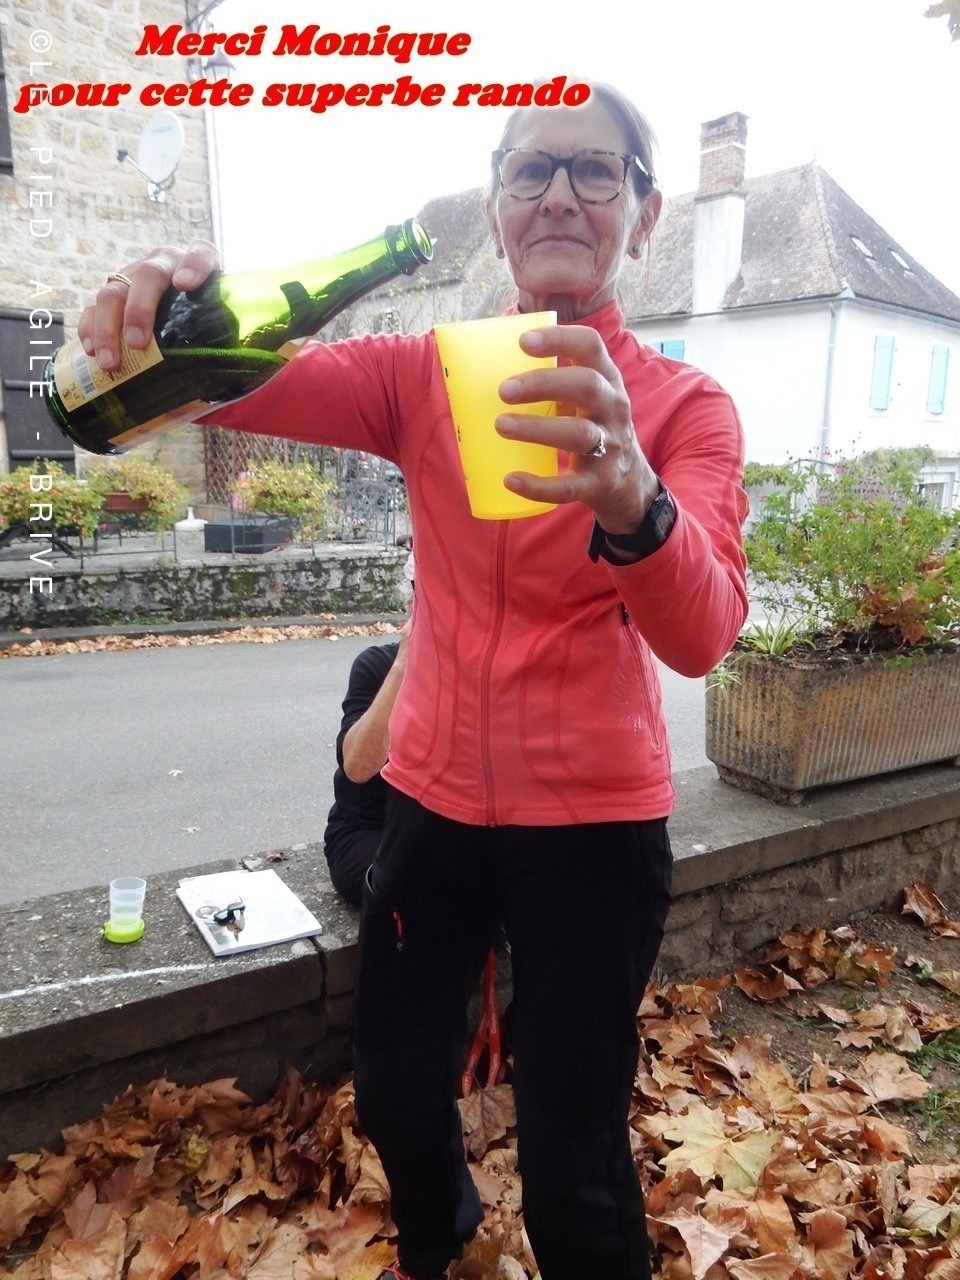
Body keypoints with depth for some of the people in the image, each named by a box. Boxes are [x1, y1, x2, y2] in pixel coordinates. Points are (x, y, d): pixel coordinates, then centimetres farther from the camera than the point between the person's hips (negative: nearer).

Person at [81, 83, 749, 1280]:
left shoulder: (685, 406, -7)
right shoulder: (427, 374, 1)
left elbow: (702, 634, -25)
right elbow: (257, 382, -17)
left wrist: (631, 502, -45)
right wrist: (181, 309, -39)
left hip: (591, 819, -2)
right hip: (433, 794, 3)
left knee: (573, 1173, 7)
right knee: (395, 1096, 20)